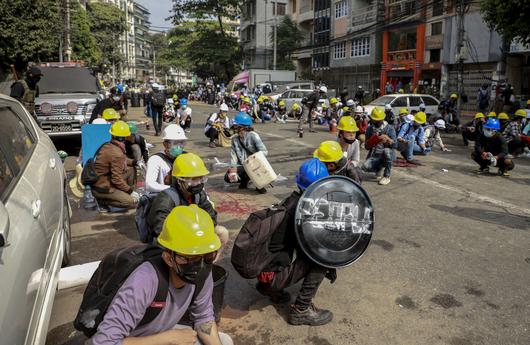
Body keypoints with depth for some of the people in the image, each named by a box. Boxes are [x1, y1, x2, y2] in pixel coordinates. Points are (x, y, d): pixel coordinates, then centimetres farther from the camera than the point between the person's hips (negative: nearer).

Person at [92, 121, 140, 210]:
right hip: (102, 189, -9)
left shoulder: (107, 145, 2)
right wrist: (128, 188, -9)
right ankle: (103, 200, -6)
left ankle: (129, 194, 18)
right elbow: (116, 179, -23)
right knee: (133, 203, -15)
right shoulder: (117, 153, -25)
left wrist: (133, 161, 8)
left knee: (131, 169, 13)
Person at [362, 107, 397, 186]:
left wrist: (387, 138, -31)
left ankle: (387, 176, -19)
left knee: (386, 150, -39)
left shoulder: (389, 128, -5)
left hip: (387, 155, -2)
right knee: (365, 166, -28)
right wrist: (370, 143, -18)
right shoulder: (369, 129, 4)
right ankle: (380, 169, 10)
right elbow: (366, 147, 4)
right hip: (374, 156, 2)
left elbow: (395, 145, -13)